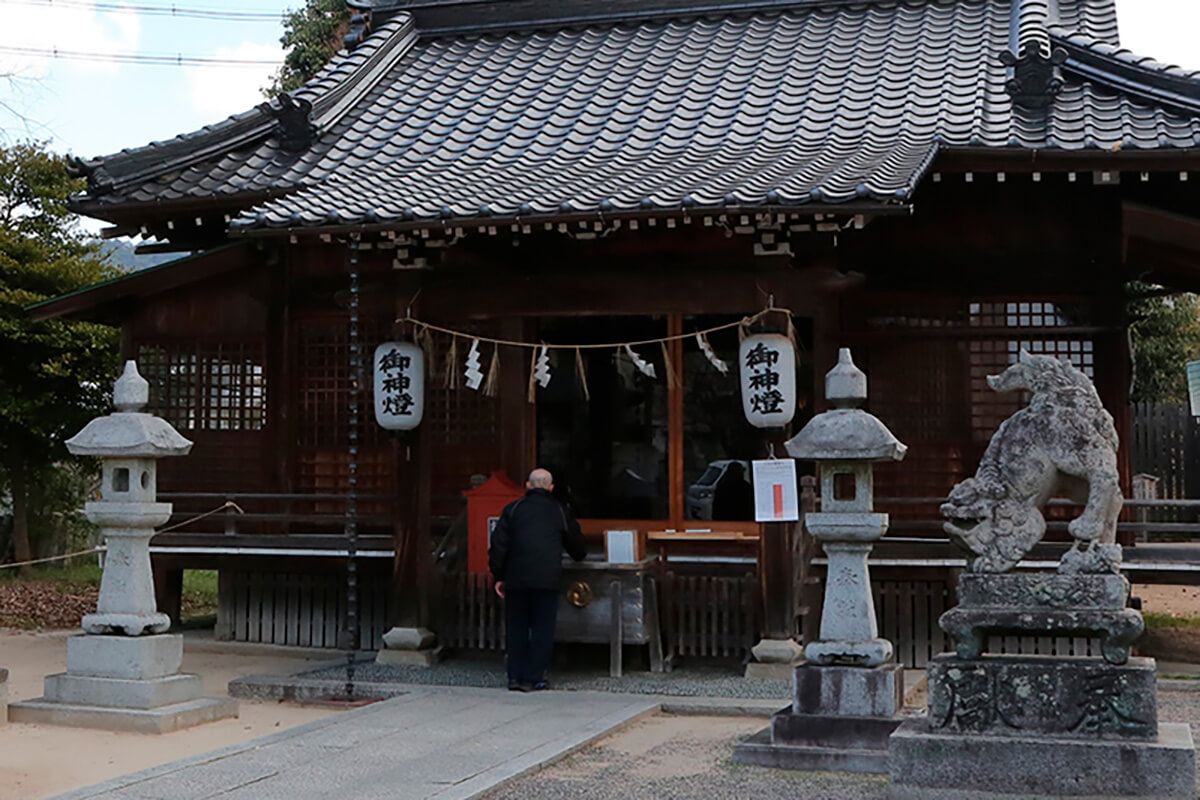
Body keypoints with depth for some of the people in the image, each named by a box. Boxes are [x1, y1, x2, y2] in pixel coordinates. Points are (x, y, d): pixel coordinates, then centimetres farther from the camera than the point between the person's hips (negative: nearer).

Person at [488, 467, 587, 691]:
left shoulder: (513, 509, 8)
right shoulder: (559, 512, 10)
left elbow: (498, 545, 3)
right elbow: (578, 548, 21)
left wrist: (498, 576, 10)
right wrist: (579, 555, 45)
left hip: (516, 580, 1)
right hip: (546, 580, -1)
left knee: (517, 628, 11)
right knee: (542, 629, 5)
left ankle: (515, 677, 11)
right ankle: (533, 678, 3)